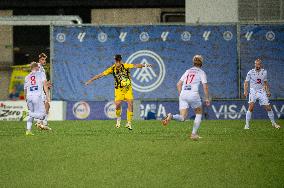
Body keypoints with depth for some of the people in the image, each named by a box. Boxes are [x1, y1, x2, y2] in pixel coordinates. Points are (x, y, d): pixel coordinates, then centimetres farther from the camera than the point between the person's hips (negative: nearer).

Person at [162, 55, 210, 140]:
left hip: (183, 94, 4)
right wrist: (207, 99, 7)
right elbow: (205, 87, 0)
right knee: (199, 113, 20)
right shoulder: (201, 72, 8)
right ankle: (194, 134, 11)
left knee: (182, 118, 0)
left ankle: (171, 116, -31)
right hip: (193, 94, -4)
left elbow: (178, 84, 19)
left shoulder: (188, 71, 21)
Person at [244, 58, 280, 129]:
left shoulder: (264, 72, 3)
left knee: (268, 108, 2)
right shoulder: (251, 72, -6)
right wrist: (245, 91, -15)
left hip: (262, 91, 3)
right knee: (251, 107, -20)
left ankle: (273, 123, 21)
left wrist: (268, 91, 10)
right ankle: (247, 124, -13)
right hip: (253, 91, -3)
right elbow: (246, 82, -2)